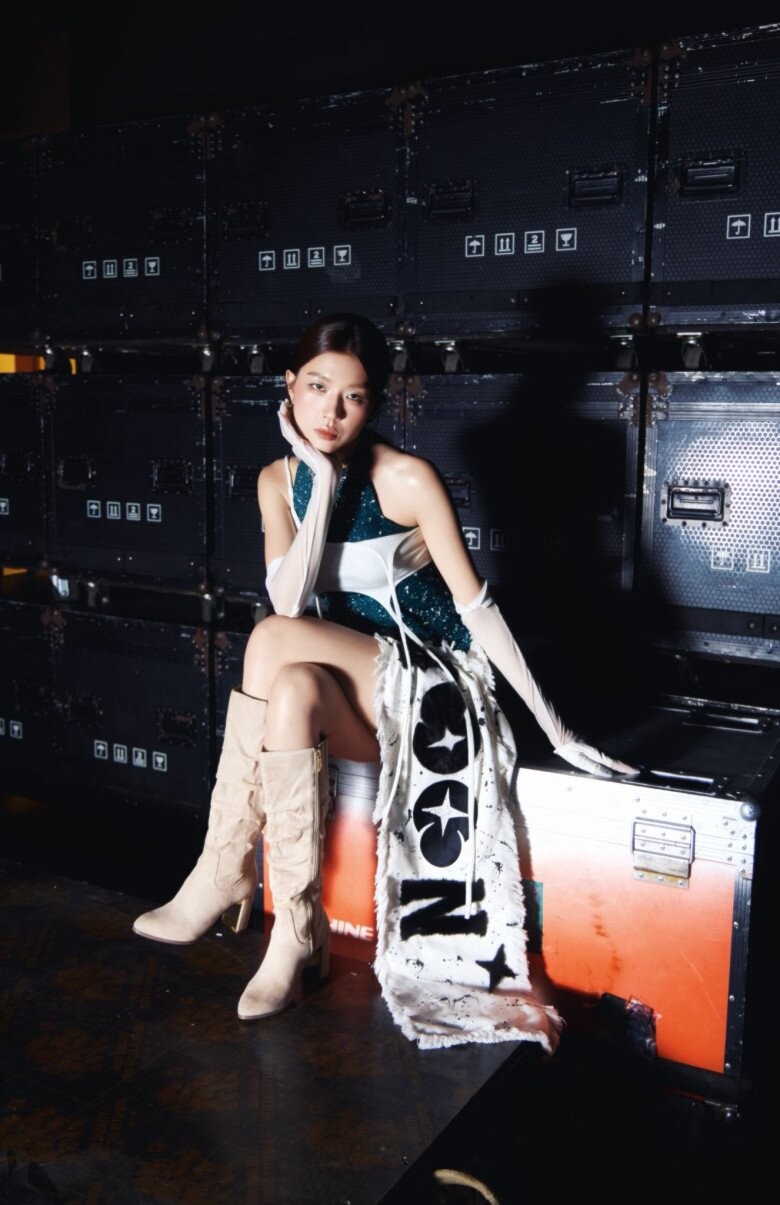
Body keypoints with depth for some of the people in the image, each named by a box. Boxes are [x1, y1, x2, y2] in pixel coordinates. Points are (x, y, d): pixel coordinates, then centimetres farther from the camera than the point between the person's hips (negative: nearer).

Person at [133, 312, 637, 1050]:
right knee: (292, 692, -32)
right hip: (353, 694, 4)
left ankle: (225, 874, -17)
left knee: (272, 641, -28)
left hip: (431, 687, -4)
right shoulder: (279, 480, 2)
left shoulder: (408, 479, -13)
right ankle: (295, 930, -22)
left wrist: (553, 726, -12)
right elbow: (287, 600, -12)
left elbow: (475, 604, -11)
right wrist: (324, 480, -17)